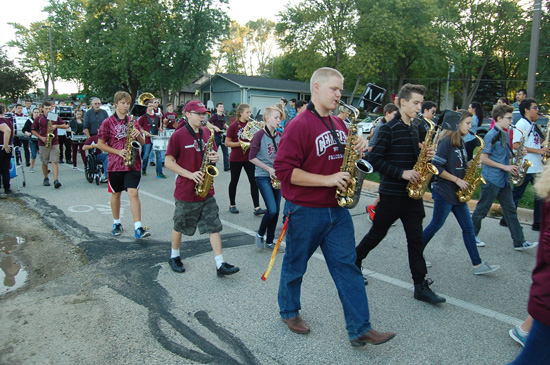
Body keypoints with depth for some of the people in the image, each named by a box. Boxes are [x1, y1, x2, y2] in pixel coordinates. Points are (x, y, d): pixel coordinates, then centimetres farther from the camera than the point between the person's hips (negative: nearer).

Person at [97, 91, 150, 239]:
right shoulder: (108, 122, 1)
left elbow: (143, 143, 12)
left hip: (133, 163, 1)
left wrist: (138, 135, -10)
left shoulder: (133, 121, 9)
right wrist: (118, 152, -12)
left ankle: (138, 228, -12)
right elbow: (100, 144, 0)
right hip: (115, 164, 0)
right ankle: (116, 223, 30)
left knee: (133, 193, -9)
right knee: (116, 193, 12)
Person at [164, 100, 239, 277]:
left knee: (214, 226, 2)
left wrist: (215, 157, -6)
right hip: (186, 191, -4)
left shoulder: (207, 133, 7)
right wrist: (190, 174, -20)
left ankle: (220, 265, 6)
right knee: (180, 226, 13)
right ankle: (174, 257, 36)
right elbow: (169, 162, -9)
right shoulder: (178, 135, -9)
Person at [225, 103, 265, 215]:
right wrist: (240, 144, -21)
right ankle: (232, 205, 26)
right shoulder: (233, 126, -10)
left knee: (254, 181, -4)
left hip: (249, 157, 4)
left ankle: (257, 207, -4)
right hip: (236, 158, -4)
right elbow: (227, 143, -10)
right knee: (234, 181, 10)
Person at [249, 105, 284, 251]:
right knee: (272, 210, -14)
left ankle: (269, 241, 21)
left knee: (276, 211, 7)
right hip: (263, 176, -6)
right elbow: (252, 157, -10)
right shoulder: (260, 135, -9)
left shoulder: (280, 135, 8)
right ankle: (260, 234, 12)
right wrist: (269, 169, -13)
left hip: (276, 176, 6)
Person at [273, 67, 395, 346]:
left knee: (347, 267, 6)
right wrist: (327, 180, -23)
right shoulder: (299, 125, -15)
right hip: (304, 211, -6)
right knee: (295, 265, 13)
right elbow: (284, 170, -21)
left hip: (336, 210, 7)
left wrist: (358, 148, -1)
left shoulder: (339, 124, 9)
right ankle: (289, 311, 37)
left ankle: (360, 329, 15)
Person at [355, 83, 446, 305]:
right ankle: (354, 262, 30)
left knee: (416, 239, 5)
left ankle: (421, 286, 12)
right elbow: (374, 159, -17)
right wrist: (401, 173, -21)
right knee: (377, 234, 7)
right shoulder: (388, 129, -11)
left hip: (412, 193, 7)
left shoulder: (414, 129, 13)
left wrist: (425, 155, -1)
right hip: (391, 193, -6)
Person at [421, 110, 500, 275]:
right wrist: (456, 180, -17)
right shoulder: (447, 141, -15)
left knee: (468, 227, 8)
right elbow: (436, 167, -20)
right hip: (443, 192, -9)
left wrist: (470, 165, 1)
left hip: (457, 193, 9)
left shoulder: (460, 142, 12)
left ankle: (478, 264, 13)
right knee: (436, 225, 3)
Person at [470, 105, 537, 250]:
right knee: (482, 210, 3)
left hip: (503, 180, 9)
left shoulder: (505, 135, 13)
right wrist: (504, 167, -16)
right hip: (491, 180, -9)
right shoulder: (491, 136, -13)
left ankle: (519, 242, 12)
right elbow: (483, 159, -18)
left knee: (511, 210, 8)